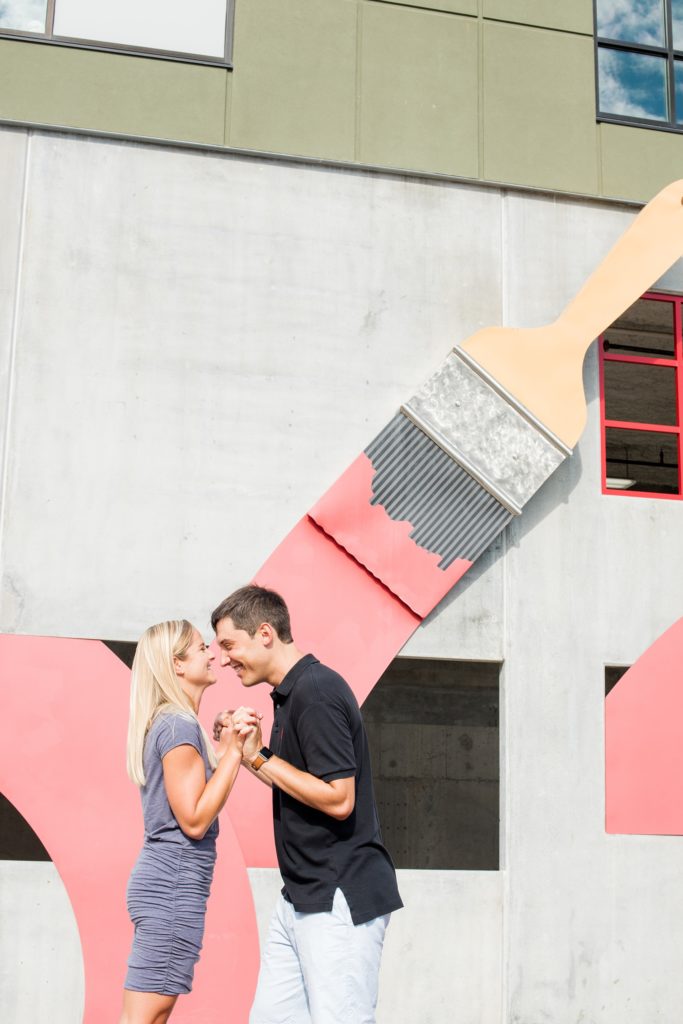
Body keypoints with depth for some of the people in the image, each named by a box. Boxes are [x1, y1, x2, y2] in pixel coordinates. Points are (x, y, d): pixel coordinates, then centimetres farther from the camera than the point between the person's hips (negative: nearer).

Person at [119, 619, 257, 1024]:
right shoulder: (179, 725, -14)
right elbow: (194, 820, -18)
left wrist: (228, 747, 11)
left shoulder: (166, 722, 15)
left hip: (165, 881, 10)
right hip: (175, 886, -10)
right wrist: (233, 751, -15)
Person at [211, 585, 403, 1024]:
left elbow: (338, 799, -22)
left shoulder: (317, 692, -17)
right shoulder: (290, 694, 14)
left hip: (342, 899, -10)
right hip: (301, 899, 10)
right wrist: (247, 749, 8)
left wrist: (259, 758, -15)